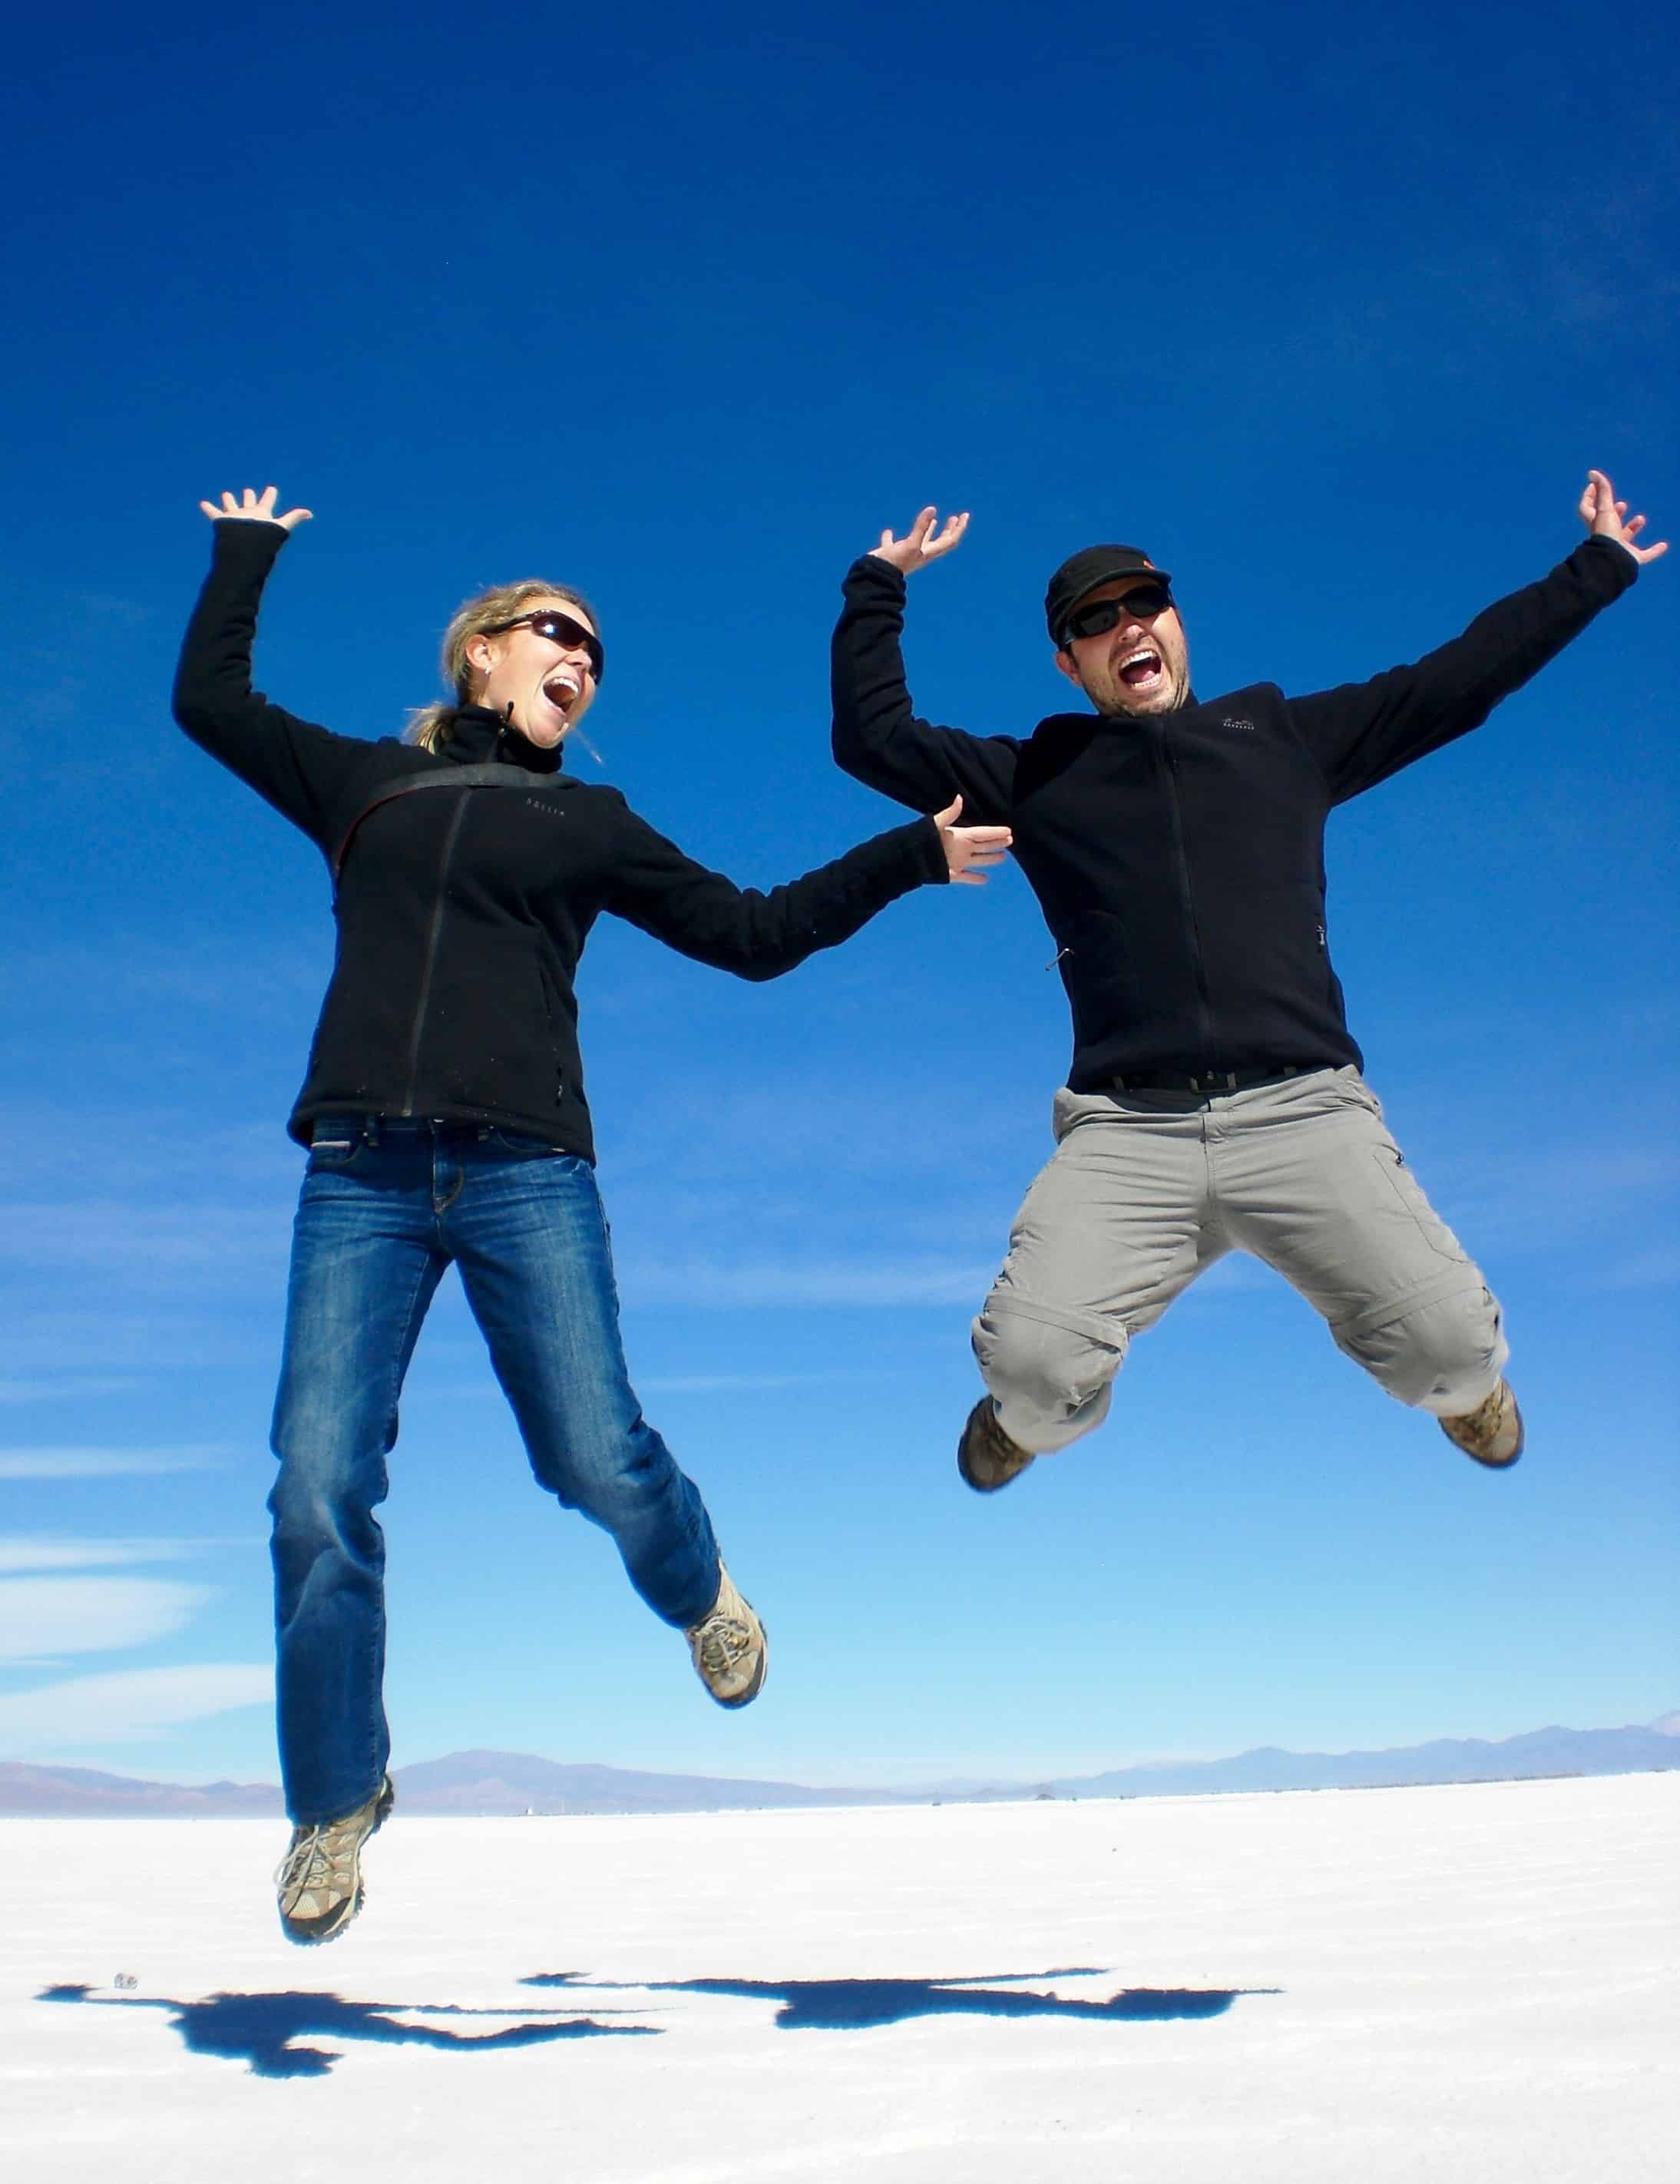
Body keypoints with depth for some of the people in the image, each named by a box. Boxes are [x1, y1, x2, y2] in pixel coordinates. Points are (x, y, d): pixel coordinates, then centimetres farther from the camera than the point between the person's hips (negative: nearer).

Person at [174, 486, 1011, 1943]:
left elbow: (755, 933, 17)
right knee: (318, 1492, -8)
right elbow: (209, 698, 23)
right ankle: (336, 1801, 12)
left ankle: (699, 1591, 25)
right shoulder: (365, 782, 20)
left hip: (526, 1174, 0)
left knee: (598, 1463, -11)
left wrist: (913, 856, 14)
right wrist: (250, 551, 33)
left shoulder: (590, 822, 19)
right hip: (362, 1175, 1)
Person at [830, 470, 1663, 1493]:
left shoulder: (1287, 736, 22)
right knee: (1031, 1360, -20)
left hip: (1305, 1110, 1)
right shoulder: (1038, 775, 19)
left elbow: (1460, 680, 27)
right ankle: (1031, 1418, 20)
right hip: (1127, 1135, 0)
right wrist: (879, 587, 24)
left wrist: (1598, 567, 32)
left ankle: (1463, 1389, 27)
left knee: (1452, 1344, -14)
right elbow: (873, 736, 20)